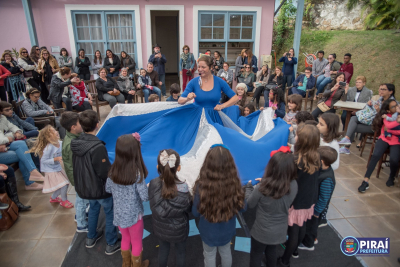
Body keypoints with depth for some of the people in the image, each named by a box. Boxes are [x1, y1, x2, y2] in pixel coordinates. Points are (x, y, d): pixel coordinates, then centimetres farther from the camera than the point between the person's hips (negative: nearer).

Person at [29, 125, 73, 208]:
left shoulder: (59, 143, -4)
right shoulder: (48, 148, -26)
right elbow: (43, 160, -22)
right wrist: (56, 159, -29)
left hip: (58, 168, 8)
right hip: (51, 170, -8)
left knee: (65, 184, 14)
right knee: (64, 184, -10)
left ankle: (53, 197, 39)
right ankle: (64, 201, 15)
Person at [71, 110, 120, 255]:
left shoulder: (76, 143, -9)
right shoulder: (98, 147, -32)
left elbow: (76, 166, 4)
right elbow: (106, 173, -27)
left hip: (84, 186, 7)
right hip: (100, 188, -7)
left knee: (93, 208, 29)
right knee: (111, 213, 14)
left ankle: (91, 238, 47)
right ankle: (111, 244, 28)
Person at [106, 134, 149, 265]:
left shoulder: (113, 170, -12)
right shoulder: (137, 173, -27)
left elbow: (108, 189, 3)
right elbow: (145, 197, -23)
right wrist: (147, 188, -4)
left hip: (119, 214, 5)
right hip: (134, 215, -5)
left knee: (125, 239, 29)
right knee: (137, 243, 21)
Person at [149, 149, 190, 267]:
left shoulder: (153, 184, -25)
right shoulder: (183, 188, -32)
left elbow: (154, 205, -9)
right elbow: (189, 208, -16)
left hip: (160, 227, 3)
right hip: (178, 229, -2)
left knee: (163, 248, 30)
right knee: (181, 250, 26)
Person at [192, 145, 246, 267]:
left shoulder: (202, 186, -34)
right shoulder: (235, 184, -28)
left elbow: (195, 212, -17)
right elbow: (243, 207, -10)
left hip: (208, 231, -2)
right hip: (227, 230, 2)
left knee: (209, 255, 27)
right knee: (226, 252, 31)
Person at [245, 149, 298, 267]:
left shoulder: (262, 188, -31)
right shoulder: (293, 185, -20)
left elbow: (250, 204, -12)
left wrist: (249, 186, 2)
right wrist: (264, 182, 1)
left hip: (262, 231, -4)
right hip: (280, 231, 4)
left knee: (256, 255, 23)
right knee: (271, 251, 32)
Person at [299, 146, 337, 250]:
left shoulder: (327, 179, -37)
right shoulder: (322, 169, -14)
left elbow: (323, 199, -27)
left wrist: (316, 212, -18)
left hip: (315, 208, -8)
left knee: (310, 225, 17)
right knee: (311, 224, 29)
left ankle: (308, 244, 41)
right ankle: (313, 238, 54)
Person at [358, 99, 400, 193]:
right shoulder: (386, 116, 6)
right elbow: (388, 125, -16)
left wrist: (388, 130, -13)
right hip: (384, 139, 0)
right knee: (375, 155, -26)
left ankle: (392, 177, 7)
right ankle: (366, 181, -24)